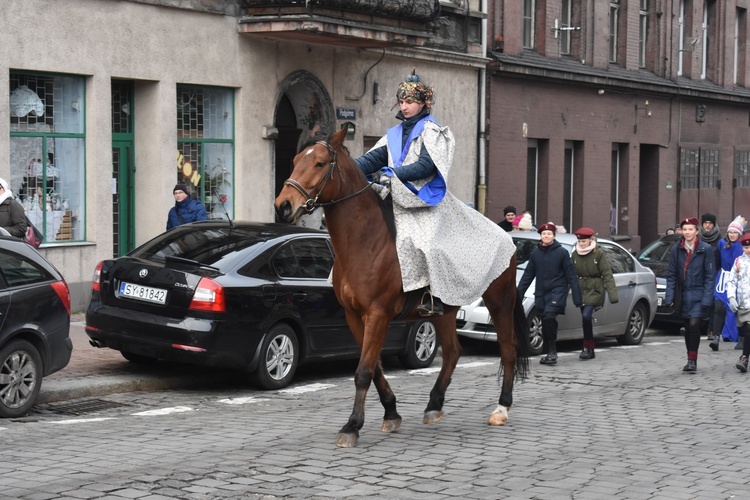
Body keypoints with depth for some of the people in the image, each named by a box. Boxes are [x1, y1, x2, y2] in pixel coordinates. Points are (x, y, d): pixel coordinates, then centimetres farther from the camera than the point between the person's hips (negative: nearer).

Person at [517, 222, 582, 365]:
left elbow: (571, 276, -3)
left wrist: (577, 299, -7)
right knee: (545, 324, 8)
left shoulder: (562, 252, -3)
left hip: (557, 291, -5)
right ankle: (549, 354, 19)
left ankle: (552, 351, -17)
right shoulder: (535, 253, 8)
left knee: (549, 317, -24)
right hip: (541, 293, 5)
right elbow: (527, 276, 14)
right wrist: (518, 294, 11)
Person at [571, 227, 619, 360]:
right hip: (581, 289, 5)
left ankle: (587, 348, -11)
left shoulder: (598, 254, -6)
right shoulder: (575, 254, 7)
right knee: (585, 318, 6)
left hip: (595, 290, -5)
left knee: (586, 316, -21)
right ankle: (590, 351, 15)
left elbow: (607, 274, -8)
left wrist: (612, 294, -14)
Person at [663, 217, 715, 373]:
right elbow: (671, 275, 6)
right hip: (683, 295, 4)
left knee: (694, 325, -16)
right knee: (688, 328, 10)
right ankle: (691, 360, 21)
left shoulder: (705, 249, -5)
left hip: (698, 295, -4)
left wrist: (706, 299, -12)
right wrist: (669, 297, -3)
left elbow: (709, 276, -5)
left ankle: (693, 360, -7)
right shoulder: (676, 250, 4)